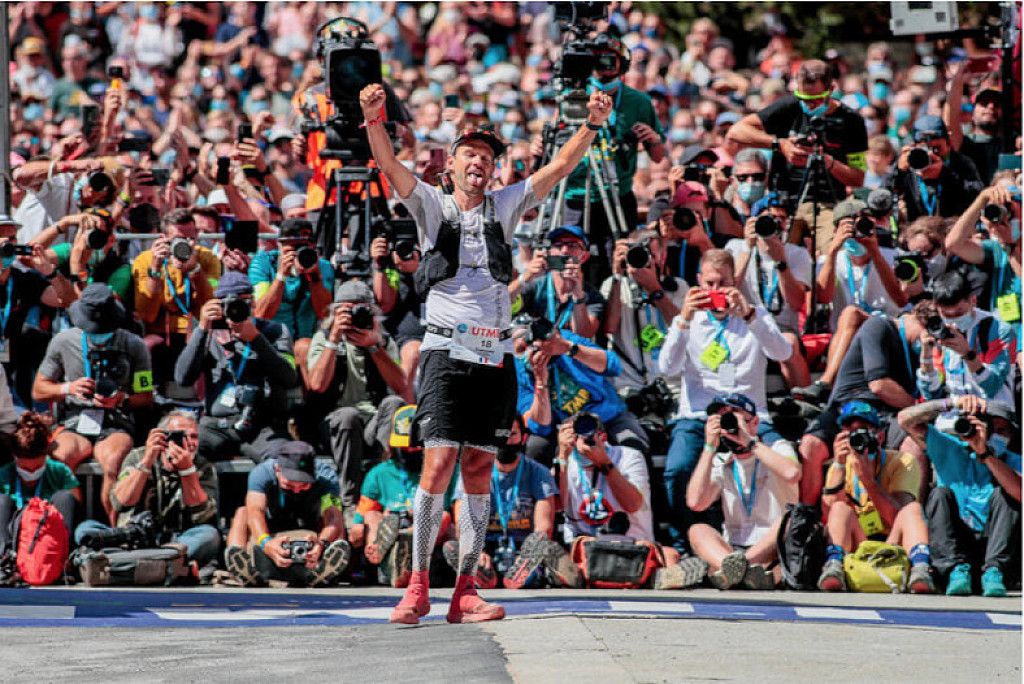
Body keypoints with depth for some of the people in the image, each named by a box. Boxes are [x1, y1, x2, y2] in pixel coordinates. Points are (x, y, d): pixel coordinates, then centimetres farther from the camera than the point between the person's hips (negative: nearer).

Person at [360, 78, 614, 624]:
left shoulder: (504, 207, 14)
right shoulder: (433, 206, 6)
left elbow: (560, 166, 7)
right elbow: (389, 167, -10)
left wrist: (592, 125, -9)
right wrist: (374, 120, -28)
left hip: (494, 355, 4)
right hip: (447, 350, -4)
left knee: (479, 471, 3)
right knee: (438, 465, -13)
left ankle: (465, 593, 4)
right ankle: (417, 587, -8)